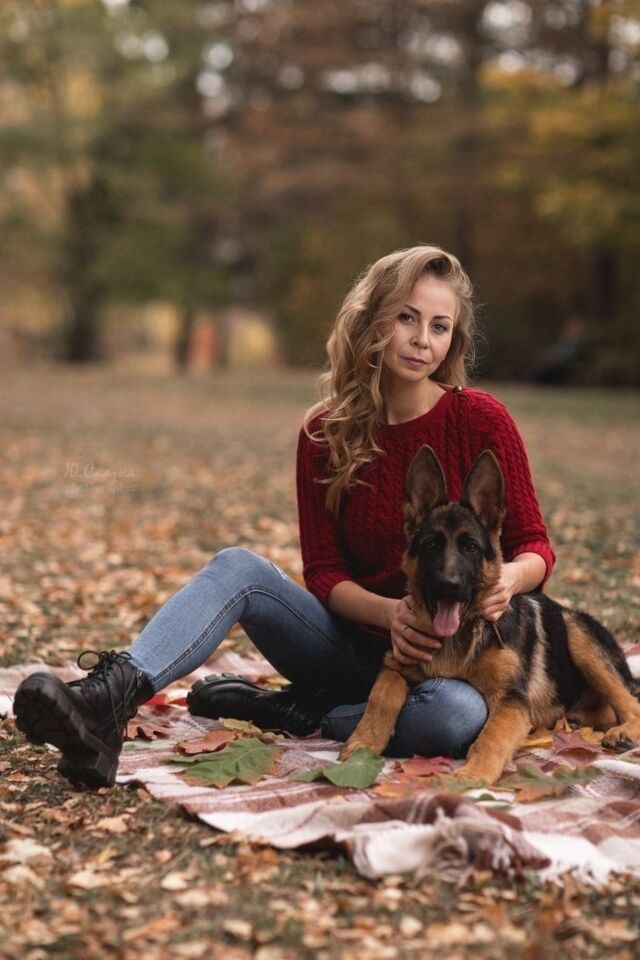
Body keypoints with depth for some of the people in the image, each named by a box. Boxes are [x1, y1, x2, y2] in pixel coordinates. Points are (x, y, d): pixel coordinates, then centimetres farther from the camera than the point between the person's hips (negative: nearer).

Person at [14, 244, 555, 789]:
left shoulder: (481, 420, -8)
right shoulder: (327, 433, -1)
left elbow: (534, 544, -5)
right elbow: (323, 573, -2)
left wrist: (511, 577, -29)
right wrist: (391, 612, -22)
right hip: (357, 642, 2)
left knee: (461, 714, -37)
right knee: (239, 567, -23)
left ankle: (297, 714, -16)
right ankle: (106, 703, -41)